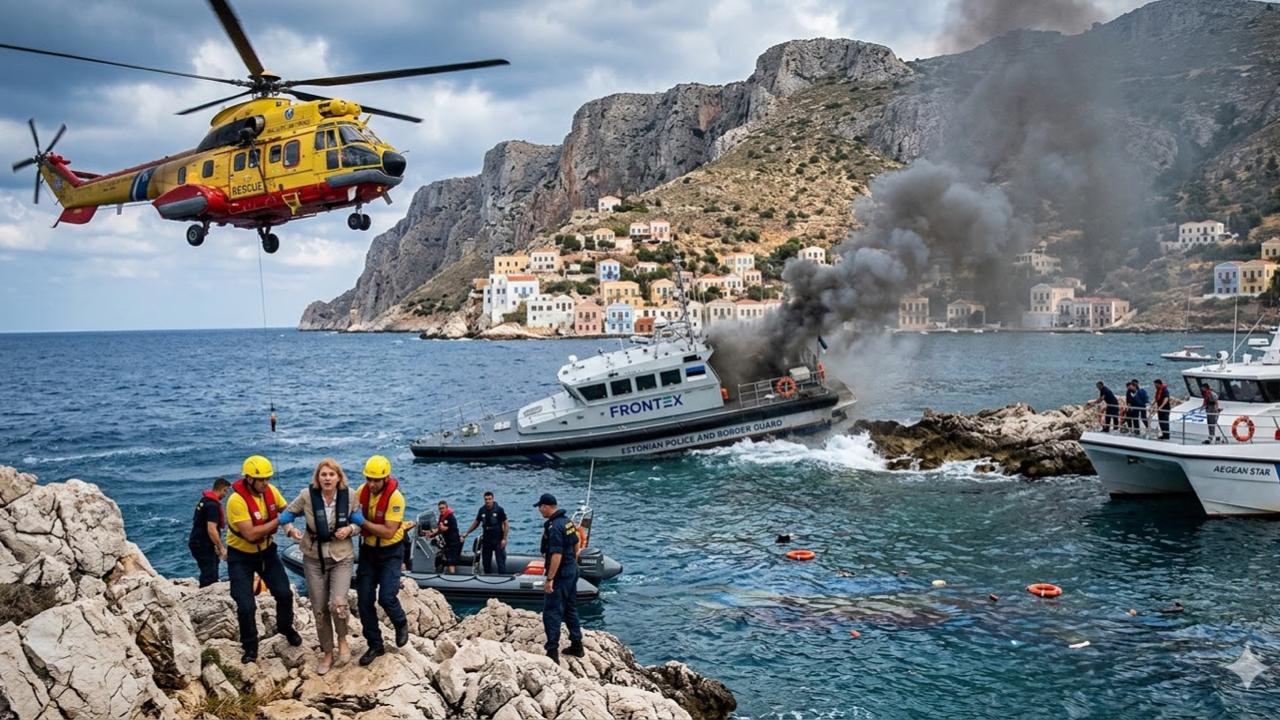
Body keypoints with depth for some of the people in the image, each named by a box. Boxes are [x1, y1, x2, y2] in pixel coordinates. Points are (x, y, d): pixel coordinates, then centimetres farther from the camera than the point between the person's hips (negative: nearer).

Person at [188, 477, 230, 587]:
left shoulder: (204, 500, 12)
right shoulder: (213, 505, -20)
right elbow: (211, 530, -27)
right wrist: (221, 548, -21)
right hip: (203, 546, -10)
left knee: (212, 574, 17)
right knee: (209, 576, -10)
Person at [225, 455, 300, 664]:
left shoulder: (270, 491, -11)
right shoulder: (237, 500, -29)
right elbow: (251, 534, -32)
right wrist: (277, 521, -26)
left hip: (266, 551, 5)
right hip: (241, 556, -5)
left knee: (285, 594, 5)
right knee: (246, 606, -5)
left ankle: (286, 628, 34)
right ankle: (250, 647, 17)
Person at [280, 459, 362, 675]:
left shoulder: (348, 495, -10)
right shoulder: (307, 495, -13)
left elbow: (359, 522, 5)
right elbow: (287, 514, 3)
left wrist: (350, 529, -16)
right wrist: (291, 529, -18)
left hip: (341, 557, -1)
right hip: (314, 558, 1)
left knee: (338, 604, -21)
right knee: (319, 609, 8)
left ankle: (342, 640, 9)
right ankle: (327, 653, 29)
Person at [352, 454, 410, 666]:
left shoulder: (395, 498, -24)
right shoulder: (362, 491, -8)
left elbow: (388, 532, -27)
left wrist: (363, 522, -27)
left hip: (390, 552, -5)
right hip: (368, 549, 5)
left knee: (386, 597, -14)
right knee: (364, 600, 2)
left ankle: (401, 624, 20)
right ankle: (375, 645, 16)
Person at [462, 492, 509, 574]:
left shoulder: (499, 509, -8)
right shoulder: (482, 510, 4)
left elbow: (506, 524, -6)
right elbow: (476, 523, 16)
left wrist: (504, 539, -12)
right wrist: (466, 533, 10)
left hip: (498, 540, -5)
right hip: (486, 540, 5)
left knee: (501, 562, -6)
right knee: (486, 563, 10)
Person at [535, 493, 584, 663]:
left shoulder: (554, 527, -22)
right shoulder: (567, 521, 7)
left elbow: (557, 555, -27)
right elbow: (576, 545, 17)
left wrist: (550, 579, -25)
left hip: (560, 575, -10)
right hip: (572, 571, 10)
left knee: (551, 612, -6)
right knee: (570, 609, 20)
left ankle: (552, 652, -7)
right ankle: (576, 646, 28)